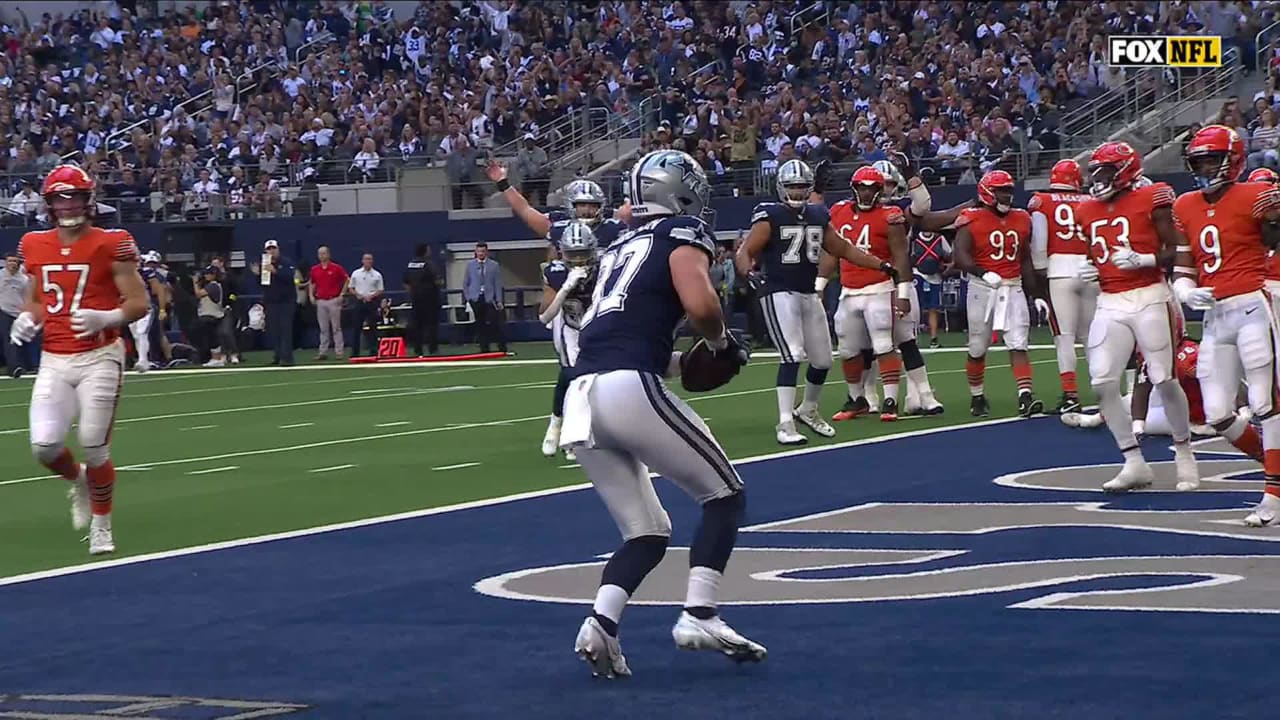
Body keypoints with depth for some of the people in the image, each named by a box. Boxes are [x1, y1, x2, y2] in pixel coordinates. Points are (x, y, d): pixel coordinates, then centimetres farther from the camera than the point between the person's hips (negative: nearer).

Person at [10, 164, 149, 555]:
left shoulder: (110, 245, -7)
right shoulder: (35, 247, 8)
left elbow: (139, 303, -5)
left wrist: (106, 318, -23)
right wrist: (27, 319, 0)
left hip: (99, 357, -4)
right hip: (54, 362, 4)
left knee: (94, 446, -4)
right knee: (44, 445, -9)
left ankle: (101, 526, 16)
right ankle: (78, 480, 26)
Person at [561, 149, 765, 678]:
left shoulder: (620, 248, 28)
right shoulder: (684, 235, 7)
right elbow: (700, 305, -11)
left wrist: (679, 361, 30)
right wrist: (722, 344, 9)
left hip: (580, 397, 7)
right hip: (630, 388, -7)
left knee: (647, 533, 16)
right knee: (724, 496, 9)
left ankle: (600, 622, -7)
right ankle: (698, 616, -5)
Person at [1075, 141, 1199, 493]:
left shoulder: (1150, 200, -5)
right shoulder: (1088, 212, 13)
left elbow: (1176, 250, -6)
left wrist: (1143, 259, -21)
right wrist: (1088, 270, 5)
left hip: (1148, 298, -5)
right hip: (1110, 305, 5)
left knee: (1164, 380, -3)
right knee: (1102, 383, -7)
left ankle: (1184, 451, 19)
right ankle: (1134, 463, 1)